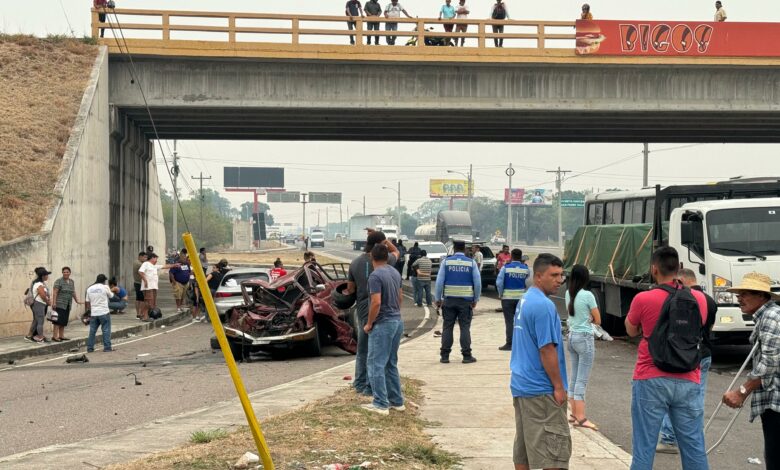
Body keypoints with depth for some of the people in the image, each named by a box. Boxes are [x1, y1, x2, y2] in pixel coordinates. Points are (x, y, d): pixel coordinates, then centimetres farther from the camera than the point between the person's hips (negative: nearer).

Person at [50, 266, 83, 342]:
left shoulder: (71, 282, 15)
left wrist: (77, 301, 17)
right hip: (59, 304, -7)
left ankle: (61, 336, 12)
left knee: (64, 321, 8)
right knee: (58, 320, -11)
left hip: (67, 305, 7)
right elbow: (55, 292, -12)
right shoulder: (59, 281, -7)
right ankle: (54, 336, -12)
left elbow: (73, 292, 22)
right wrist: (54, 302, -19)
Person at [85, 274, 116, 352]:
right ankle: (107, 347, 1)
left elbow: (87, 302, 10)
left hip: (93, 313, 4)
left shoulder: (90, 289, 6)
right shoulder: (105, 287, -6)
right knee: (106, 330, 2)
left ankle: (90, 348, 11)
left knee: (92, 331, 9)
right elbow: (111, 296, 9)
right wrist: (111, 292, 28)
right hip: (104, 313, -4)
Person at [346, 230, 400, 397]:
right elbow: (396, 251, 10)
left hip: (361, 310, 7)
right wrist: (381, 237, 4)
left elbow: (350, 289, 9)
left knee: (362, 349, 18)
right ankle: (370, 386, 0)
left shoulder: (355, 263, 4)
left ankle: (359, 383, 26)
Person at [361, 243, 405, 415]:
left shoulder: (375, 276, -17)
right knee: (391, 364, 16)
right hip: (397, 321, 8)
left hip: (383, 324, -8)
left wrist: (369, 323, -11)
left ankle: (381, 404, -4)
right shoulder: (395, 273, 9)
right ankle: (397, 401, 19)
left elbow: (376, 303, -23)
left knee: (376, 364, -2)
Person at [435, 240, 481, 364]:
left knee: (447, 328, 4)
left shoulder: (446, 262, 0)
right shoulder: (471, 263, 0)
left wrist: (438, 299, 3)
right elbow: (478, 283, -2)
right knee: (465, 328, 2)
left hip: (449, 300, 0)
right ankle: (467, 356, 2)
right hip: (466, 300, 0)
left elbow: (439, 281, -3)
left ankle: (445, 356, 5)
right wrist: (475, 300, 7)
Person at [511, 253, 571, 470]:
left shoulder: (524, 300, 12)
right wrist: (559, 387, -13)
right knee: (555, 448, -5)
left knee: (522, 447, 13)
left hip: (520, 385, 9)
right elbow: (547, 349, -20)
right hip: (541, 390, -9)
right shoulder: (544, 306, -18)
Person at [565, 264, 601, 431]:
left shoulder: (568, 294, 4)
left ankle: (574, 413, 18)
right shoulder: (588, 295, -15)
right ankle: (580, 418, -5)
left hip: (572, 336, 7)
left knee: (574, 377, 14)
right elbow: (597, 320, -8)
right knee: (582, 379, -5)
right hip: (585, 338, -7)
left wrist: (584, 318, 4)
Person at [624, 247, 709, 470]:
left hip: (651, 380, -3)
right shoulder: (699, 299, 2)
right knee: (694, 448, 8)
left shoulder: (643, 299, -10)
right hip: (687, 382, 3)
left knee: (644, 448, 3)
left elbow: (631, 331, 6)